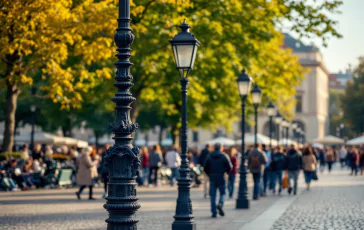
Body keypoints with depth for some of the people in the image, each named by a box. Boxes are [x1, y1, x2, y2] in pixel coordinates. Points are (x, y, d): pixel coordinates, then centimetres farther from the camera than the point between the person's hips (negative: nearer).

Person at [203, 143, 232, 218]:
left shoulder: (209, 157, 3)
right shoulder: (224, 156, -4)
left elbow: (205, 167, 3)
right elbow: (229, 167, -5)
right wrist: (226, 172, 15)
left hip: (212, 178, 2)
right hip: (221, 178, -2)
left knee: (212, 195, 6)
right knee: (222, 193, 11)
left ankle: (214, 212, 2)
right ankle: (220, 204, -18)